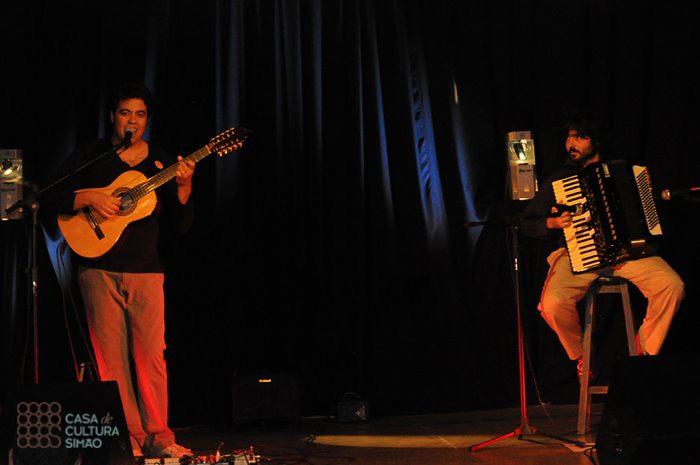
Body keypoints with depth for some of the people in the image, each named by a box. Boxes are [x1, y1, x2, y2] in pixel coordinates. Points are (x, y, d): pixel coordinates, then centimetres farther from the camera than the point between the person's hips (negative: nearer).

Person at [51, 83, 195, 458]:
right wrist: (89, 198, -14)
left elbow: (181, 225, 6)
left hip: (145, 271, 1)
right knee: (111, 357, -1)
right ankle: (129, 437, 6)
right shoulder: (89, 157, 6)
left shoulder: (161, 163, 11)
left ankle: (158, 436, 2)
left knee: (151, 355, -6)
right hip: (99, 270, -1)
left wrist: (183, 187, -11)